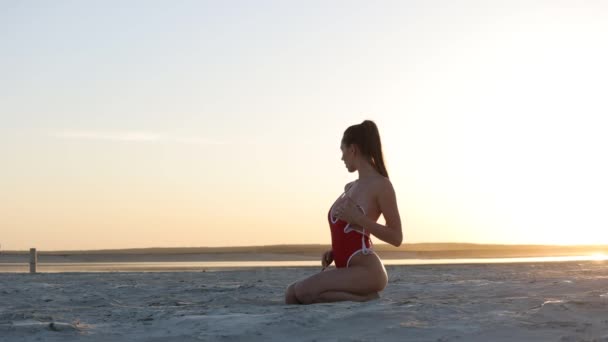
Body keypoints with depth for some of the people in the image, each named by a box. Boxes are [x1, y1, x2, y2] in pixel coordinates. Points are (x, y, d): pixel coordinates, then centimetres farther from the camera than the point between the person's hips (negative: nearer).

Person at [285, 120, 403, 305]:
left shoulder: (381, 185, -8)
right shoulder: (350, 187, 17)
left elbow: (397, 237, -11)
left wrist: (358, 218, -18)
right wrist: (333, 251, 8)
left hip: (367, 270, -8)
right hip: (348, 269, 8)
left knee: (302, 291, -20)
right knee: (292, 294, 1)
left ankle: (366, 299, -10)